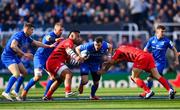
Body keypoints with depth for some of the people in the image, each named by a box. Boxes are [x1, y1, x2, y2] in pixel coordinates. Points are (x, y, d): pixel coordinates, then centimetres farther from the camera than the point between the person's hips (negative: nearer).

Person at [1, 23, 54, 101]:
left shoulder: (26, 38, 11)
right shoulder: (19, 35, -19)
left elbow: (36, 43, 22)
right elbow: (13, 45, -31)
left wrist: (49, 46, 21)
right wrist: (24, 54, -30)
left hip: (14, 57, 10)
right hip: (8, 56, -10)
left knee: (24, 72, 14)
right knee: (16, 74, -24)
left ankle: (16, 91, 22)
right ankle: (6, 92, -24)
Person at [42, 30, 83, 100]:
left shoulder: (66, 42, 27)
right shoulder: (69, 41, -4)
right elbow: (68, 50, -28)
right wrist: (75, 57, -47)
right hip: (54, 61, -11)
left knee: (59, 80, 28)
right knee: (68, 73, -26)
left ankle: (47, 96, 36)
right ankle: (68, 92, -45)